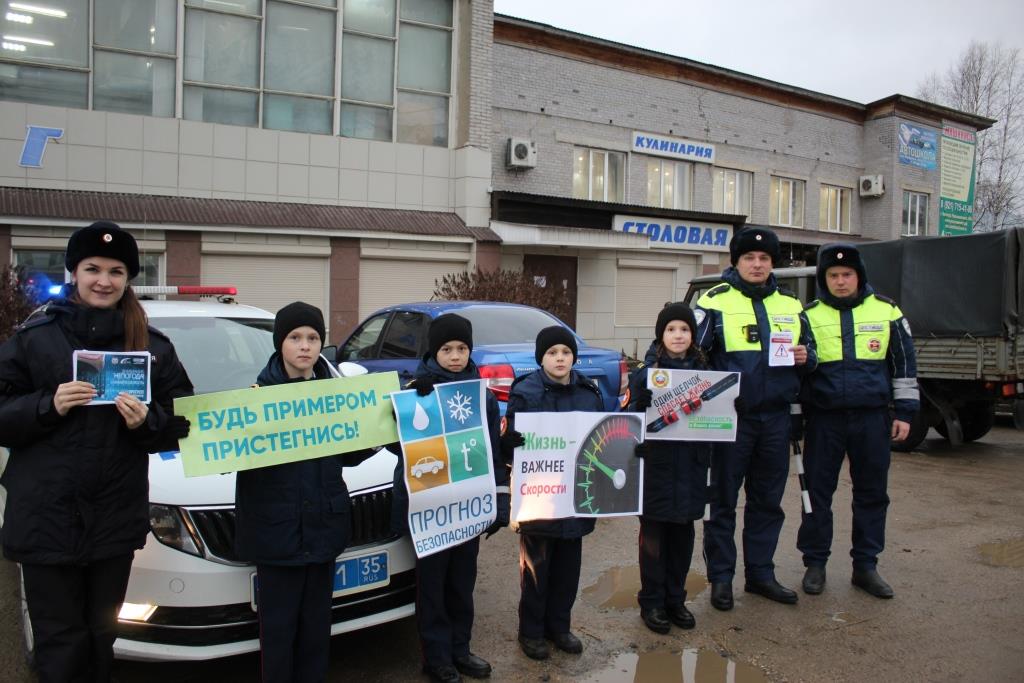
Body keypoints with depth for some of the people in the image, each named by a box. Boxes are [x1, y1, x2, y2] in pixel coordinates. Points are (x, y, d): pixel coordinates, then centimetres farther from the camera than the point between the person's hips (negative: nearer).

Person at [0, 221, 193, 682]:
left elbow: (180, 424, 6)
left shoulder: (153, 345, 4)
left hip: (117, 517, 2)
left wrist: (147, 421, -14)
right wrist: (47, 405, -17)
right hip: (46, 516, -2)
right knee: (62, 646, 4)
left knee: (100, 639, 16)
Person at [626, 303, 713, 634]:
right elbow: (634, 414, -7)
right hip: (657, 463, -3)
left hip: (691, 464, 4)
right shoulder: (646, 371, -4)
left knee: (683, 533, 12)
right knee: (654, 534, 5)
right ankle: (652, 602, 18)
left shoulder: (703, 371, 8)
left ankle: (675, 599, 26)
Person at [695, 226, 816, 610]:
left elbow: (810, 353, 21)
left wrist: (805, 358, -2)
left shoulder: (790, 306, 13)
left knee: (768, 500, 13)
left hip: (775, 417, 5)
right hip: (730, 417, -5)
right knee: (723, 500, 4)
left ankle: (760, 573, 27)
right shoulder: (715, 301, -2)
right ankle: (721, 577, 16)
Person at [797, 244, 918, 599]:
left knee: (872, 492, 8)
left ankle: (865, 565, 21)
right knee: (817, 491, 4)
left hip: (872, 417, 1)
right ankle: (815, 563, 17)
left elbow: (904, 363, 9)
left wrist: (904, 412, 6)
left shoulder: (886, 310, 5)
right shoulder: (809, 315, 2)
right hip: (824, 418, -1)